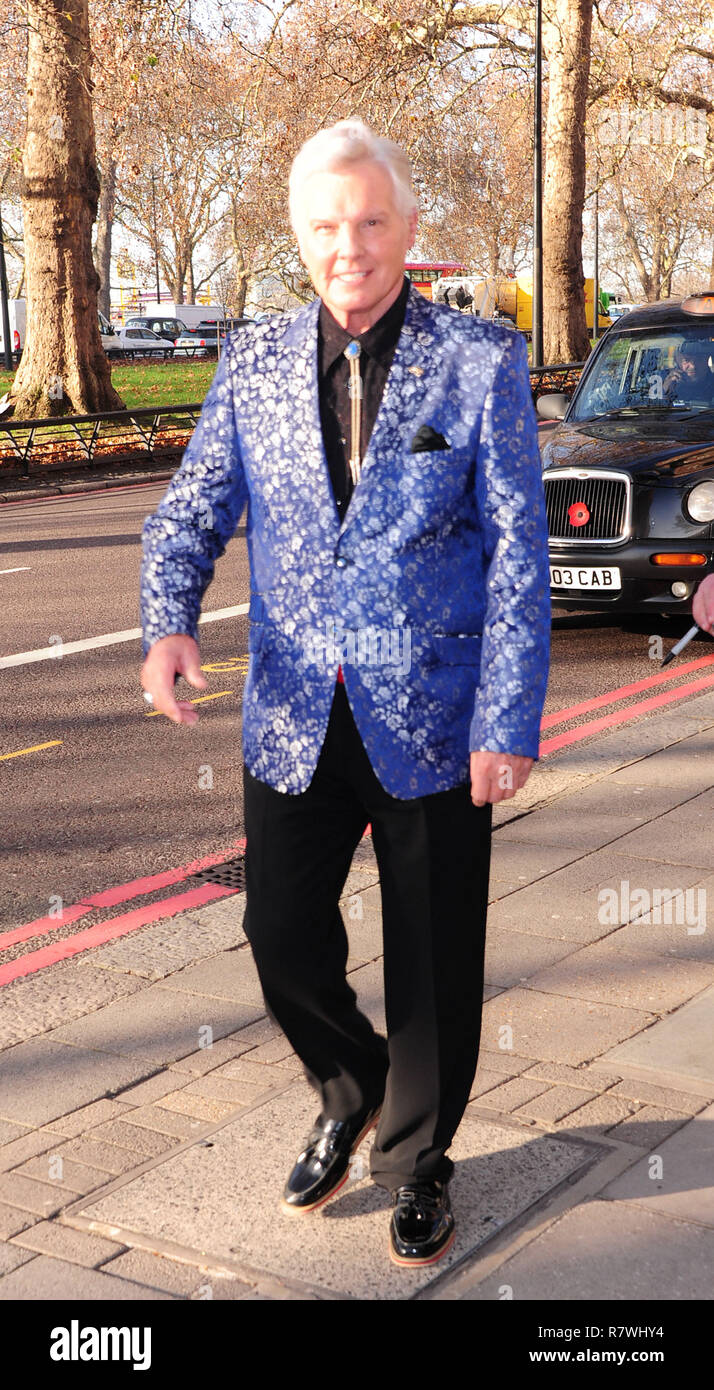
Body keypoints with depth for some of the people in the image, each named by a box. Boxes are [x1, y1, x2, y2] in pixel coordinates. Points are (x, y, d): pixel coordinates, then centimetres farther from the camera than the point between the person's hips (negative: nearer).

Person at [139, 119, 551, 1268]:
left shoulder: (482, 362, -6)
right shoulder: (252, 364, 3)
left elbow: (518, 551, -6)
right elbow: (193, 511, 5)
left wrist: (509, 723, -13)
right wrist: (169, 622, -17)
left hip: (434, 718, -2)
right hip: (294, 718, 3)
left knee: (433, 962, 8)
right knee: (283, 937, 8)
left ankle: (417, 1162, 33)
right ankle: (349, 1097, 39)